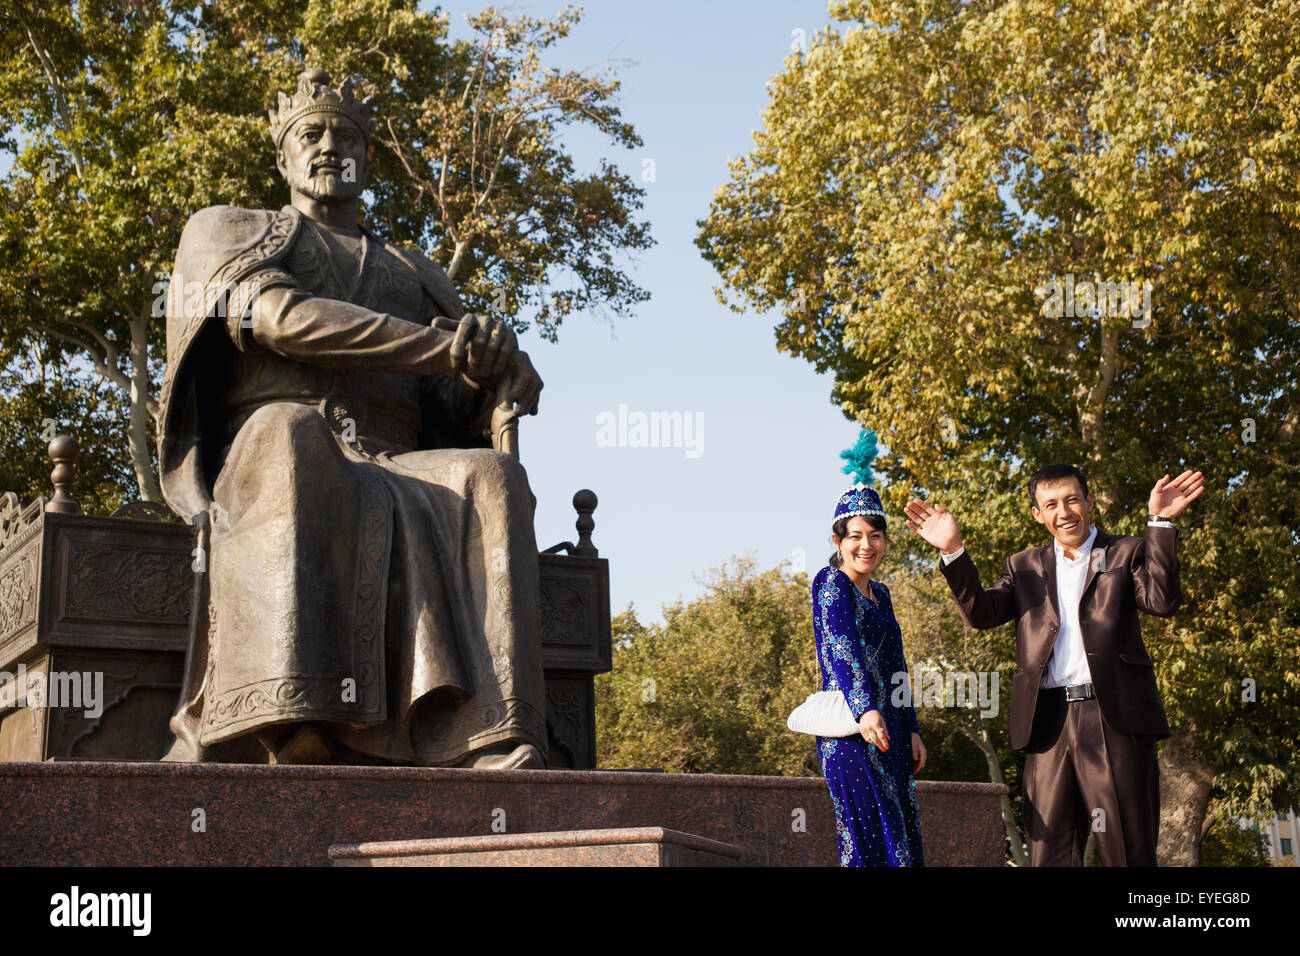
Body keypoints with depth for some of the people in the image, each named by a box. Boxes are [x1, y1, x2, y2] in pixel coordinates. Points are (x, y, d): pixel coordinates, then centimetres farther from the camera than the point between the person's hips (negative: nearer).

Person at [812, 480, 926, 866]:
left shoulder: (880, 594, 20)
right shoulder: (831, 582, -5)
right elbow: (842, 646, -21)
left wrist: (911, 730, 18)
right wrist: (865, 708, -35)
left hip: (889, 728, 8)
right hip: (852, 730, -8)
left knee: (903, 838, 6)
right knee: (873, 838, -13)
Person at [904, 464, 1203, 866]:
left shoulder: (1127, 553, 11)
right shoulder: (1024, 566, 20)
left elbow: (1162, 601, -7)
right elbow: (981, 613, 5)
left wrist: (1160, 523, -14)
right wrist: (953, 550, -7)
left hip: (1114, 717, -2)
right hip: (1049, 724, 3)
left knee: (1129, 852, 1)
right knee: (1050, 854, 2)